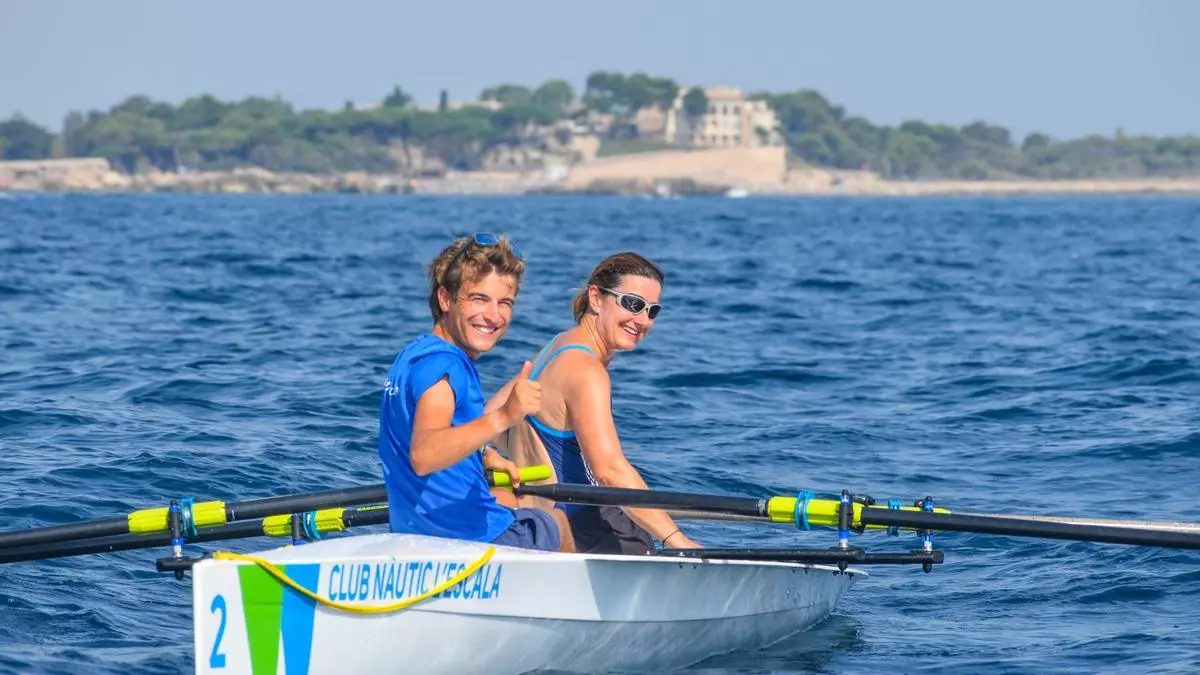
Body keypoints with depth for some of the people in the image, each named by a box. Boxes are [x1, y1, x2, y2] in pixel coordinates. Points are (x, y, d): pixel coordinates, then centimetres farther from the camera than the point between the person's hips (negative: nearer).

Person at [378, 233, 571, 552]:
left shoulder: (413, 355, 8)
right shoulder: (443, 364, -24)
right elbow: (423, 456, -42)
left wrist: (484, 456, 20)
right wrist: (503, 417, -52)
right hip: (475, 537, -10)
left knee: (511, 501, 40)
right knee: (558, 523, 22)